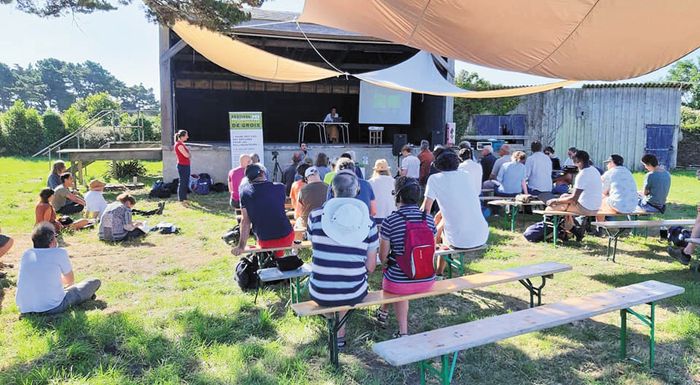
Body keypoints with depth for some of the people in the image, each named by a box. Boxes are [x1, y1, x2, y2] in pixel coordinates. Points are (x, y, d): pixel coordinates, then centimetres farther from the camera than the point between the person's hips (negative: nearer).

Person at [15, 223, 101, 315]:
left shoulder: (26, 254, 8)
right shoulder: (60, 253, -6)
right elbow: (70, 281, 10)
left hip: (25, 309, 6)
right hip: (53, 308, -6)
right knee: (95, 282, 8)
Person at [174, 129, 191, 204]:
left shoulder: (181, 144, 13)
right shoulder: (179, 145, -17)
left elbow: (188, 154, 19)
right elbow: (186, 155, -20)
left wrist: (188, 154, -1)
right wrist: (189, 152, -1)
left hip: (186, 165, 10)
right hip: (182, 166, -10)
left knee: (186, 182, 14)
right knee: (182, 182, -3)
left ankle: (184, 198, 23)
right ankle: (182, 199, 4)